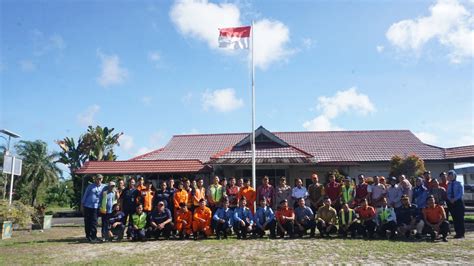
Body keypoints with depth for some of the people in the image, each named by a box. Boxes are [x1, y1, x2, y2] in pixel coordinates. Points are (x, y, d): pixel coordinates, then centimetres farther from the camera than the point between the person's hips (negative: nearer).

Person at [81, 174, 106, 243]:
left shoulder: (104, 187, 5)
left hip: (96, 207, 0)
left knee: (94, 222, 0)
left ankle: (93, 236, 6)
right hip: (87, 206, 0)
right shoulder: (90, 186, 3)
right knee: (87, 221, 6)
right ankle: (88, 235, 18)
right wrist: (82, 204, 5)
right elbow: (85, 195, 6)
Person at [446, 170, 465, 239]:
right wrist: (450, 199, -9)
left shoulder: (459, 184, 0)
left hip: (458, 201, -4)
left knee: (460, 218, -4)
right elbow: (448, 194, 11)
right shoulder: (449, 184, 12)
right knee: (454, 218, 4)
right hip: (451, 202, 4)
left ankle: (461, 233, 1)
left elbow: (461, 193, -7)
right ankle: (457, 233, 9)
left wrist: (455, 199, -17)